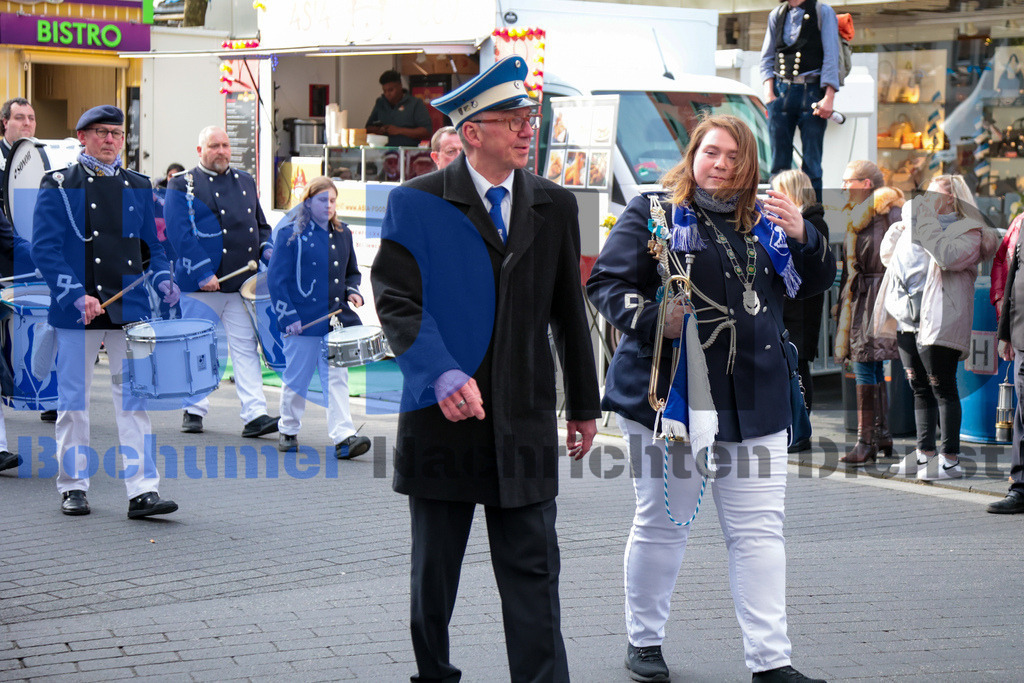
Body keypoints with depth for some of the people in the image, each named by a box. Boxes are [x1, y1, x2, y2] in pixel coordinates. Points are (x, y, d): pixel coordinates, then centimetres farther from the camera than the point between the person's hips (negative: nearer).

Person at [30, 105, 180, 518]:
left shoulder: (138, 187, 14)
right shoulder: (59, 186, 1)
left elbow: (152, 244, 19)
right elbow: (44, 248, -6)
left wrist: (162, 279, -1)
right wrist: (76, 296, -17)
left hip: (130, 309, 3)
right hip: (76, 313, -3)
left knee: (134, 399, -1)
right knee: (73, 401, 4)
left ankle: (143, 491, -2)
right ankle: (73, 487, 16)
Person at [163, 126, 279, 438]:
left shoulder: (245, 181, 17)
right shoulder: (182, 186, -1)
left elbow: (260, 224, 26)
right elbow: (180, 234, -10)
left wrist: (266, 249, 5)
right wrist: (203, 273, -17)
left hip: (241, 283, 4)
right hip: (200, 285, -4)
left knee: (246, 348, -1)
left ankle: (255, 415, -4)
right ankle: (194, 410, 16)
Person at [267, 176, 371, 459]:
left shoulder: (343, 234, 13)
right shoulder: (291, 235, -3)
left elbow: (352, 272, 24)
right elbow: (276, 278, -6)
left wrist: (352, 291, 3)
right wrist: (288, 317, -12)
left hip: (336, 319, 4)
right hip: (302, 320, -4)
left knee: (337, 378, -5)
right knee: (296, 379, 6)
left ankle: (343, 437, -12)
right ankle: (288, 430, 25)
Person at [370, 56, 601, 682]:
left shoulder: (555, 206, 9)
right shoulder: (416, 203, -3)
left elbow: (570, 312, 14)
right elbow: (397, 301, -11)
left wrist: (585, 405, 16)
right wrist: (443, 375, -26)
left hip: (525, 419, 2)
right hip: (442, 417, -2)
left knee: (533, 571, -1)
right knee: (434, 571, 12)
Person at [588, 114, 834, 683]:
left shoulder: (763, 222, 15)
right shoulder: (651, 212, 2)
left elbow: (816, 283, 18)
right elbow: (606, 283, -3)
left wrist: (803, 237, -2)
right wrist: (651, 318, -20)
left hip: (754, 398, 4)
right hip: (667, 394, -4)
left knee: (759, 530, 1)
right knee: (661, 524, 7)